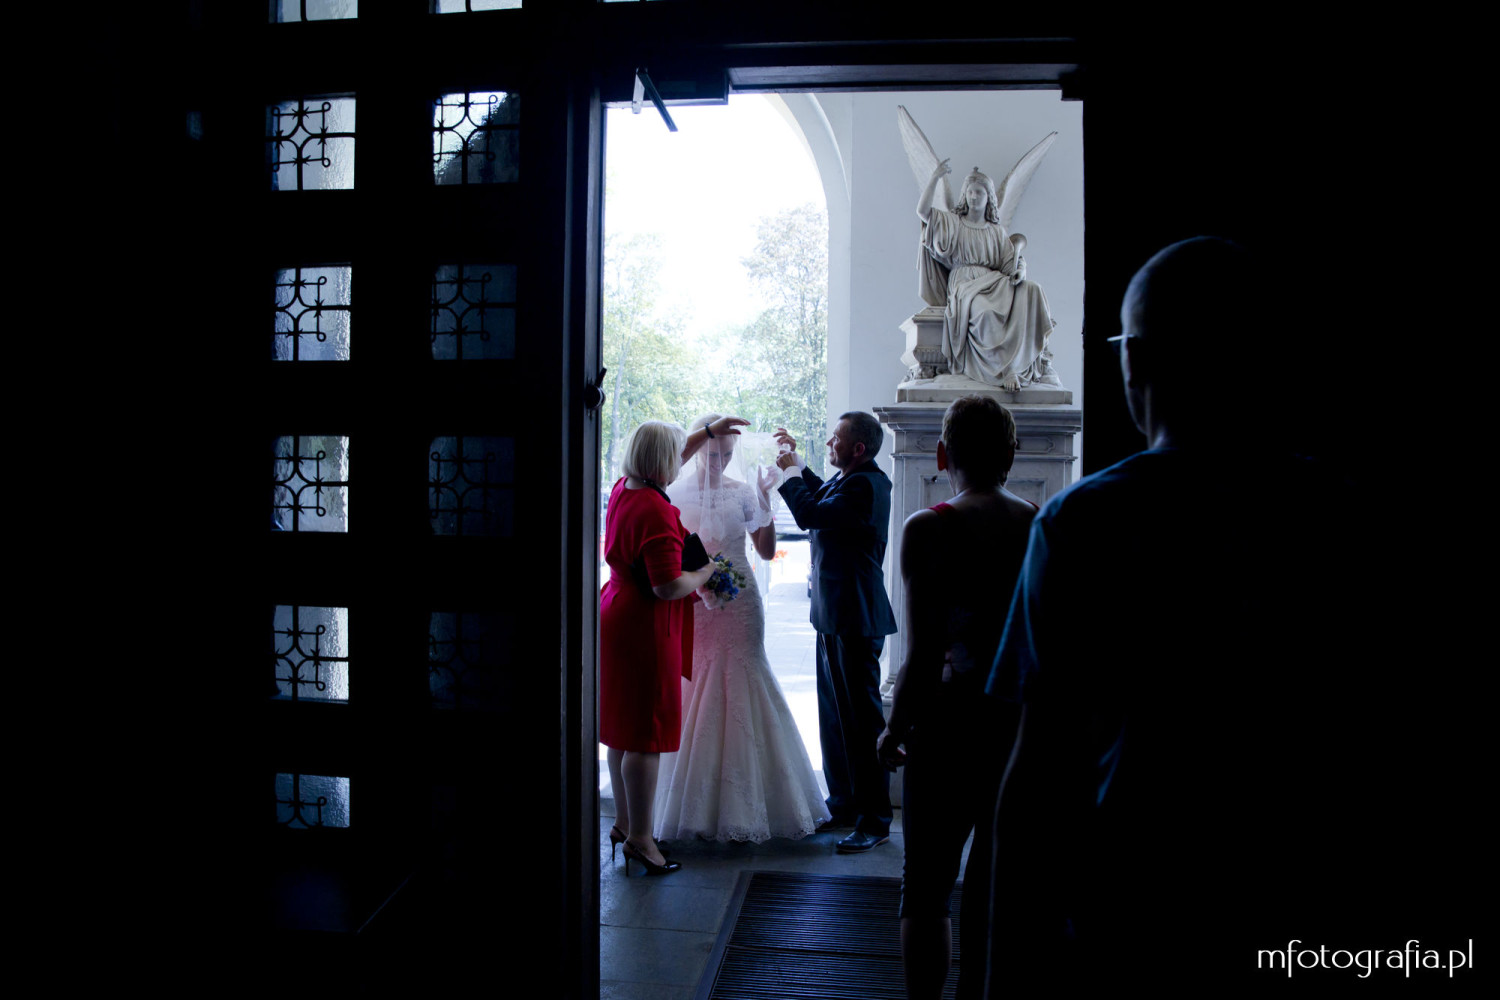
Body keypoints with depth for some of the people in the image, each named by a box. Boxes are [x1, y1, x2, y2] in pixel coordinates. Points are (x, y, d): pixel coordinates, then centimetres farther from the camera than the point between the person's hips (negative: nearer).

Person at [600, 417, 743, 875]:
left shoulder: (623, 489, 5)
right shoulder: (656, 512, -23)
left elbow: (668, 458, 25)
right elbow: (668, 587, -26)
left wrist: (710, 431, 30)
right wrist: (705, 573, -7)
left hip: (618, 616, 10)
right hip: (645, 630, -10)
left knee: (624, 729, 17)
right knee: (647, 734, -1)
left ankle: (623, 822, 30)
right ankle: (639, 837, 9)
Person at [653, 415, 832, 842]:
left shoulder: (743, 491, 6)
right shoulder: (677, 493, 1)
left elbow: (766, 550, 3)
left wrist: (765, 499, -6)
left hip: (740, 604, 1)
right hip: (695, 605, -1)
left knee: (740, 691, 1)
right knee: (696, 691, 1)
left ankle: (742, 803, 12)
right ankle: (697, 803, 13)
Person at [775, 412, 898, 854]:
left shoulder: (866, 484, -19)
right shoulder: (851, 478, 11)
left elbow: (811, 514, -25)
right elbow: (824, 497, 31)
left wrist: (790, 471, -10)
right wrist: (798, 463, 19)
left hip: (855, 618, -11)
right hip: (835, 615, 11)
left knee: (862, 717, -3)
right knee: (834, 713, 17)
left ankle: (874, 820, 6)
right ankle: (845, 804, 29)